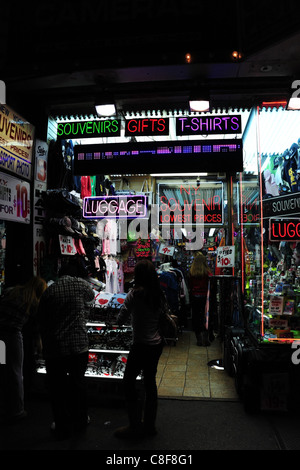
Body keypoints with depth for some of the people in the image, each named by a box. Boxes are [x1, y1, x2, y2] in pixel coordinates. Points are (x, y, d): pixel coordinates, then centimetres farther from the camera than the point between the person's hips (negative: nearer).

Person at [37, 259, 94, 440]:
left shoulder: (49, 291, 4)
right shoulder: (80, 284, -4)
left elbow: (41, 321, 9)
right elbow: (90, 298, 17)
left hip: (53, 349, 1)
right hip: (78, 345, 0)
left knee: (57, 387, 15)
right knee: (77, 383, 19)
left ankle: (63, 427, 26)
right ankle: (80, 420, 36)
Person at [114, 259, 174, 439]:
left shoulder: (136, 293, -18)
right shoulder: (160, 294, 1)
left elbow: (120, 320, -16)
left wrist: (129, 317, 5)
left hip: (142, 346, -7)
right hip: (157, 344, 7)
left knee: (129, 382, 8)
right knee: (150, 381, 17)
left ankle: (135, 426, 17)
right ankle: (150, 425, 28)